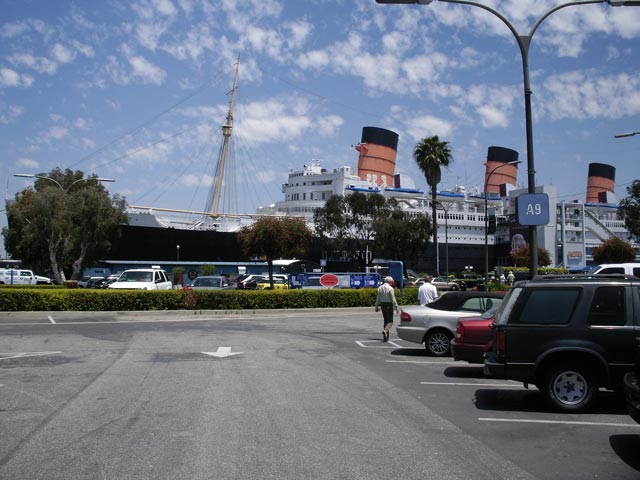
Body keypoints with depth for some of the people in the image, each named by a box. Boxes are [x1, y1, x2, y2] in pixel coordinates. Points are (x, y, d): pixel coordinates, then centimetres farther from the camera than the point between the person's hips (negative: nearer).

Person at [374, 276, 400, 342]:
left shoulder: (380, 288, 4)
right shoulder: (390, 288, -13)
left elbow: (378, 298, 6)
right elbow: (393, 299, -14)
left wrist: (376, 307, 14)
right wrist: (397, 307, -9)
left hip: (382, 305, 6)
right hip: (389, 305, -6)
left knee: (385, 320, 16)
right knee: (390, 321, 0)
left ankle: (386, 336, 18)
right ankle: (385, 331, -27)